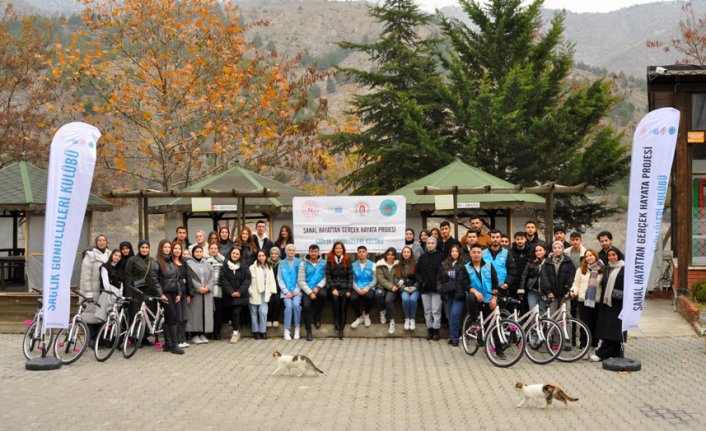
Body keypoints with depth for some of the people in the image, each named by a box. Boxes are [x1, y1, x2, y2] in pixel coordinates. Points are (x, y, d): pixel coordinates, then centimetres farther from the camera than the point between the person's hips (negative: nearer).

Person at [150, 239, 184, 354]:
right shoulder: (157, 262, -5)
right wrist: (160, 294, -15)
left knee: (168, 318, 8)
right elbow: (154, 279, -10)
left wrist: (179, 293, 9)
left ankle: (167, 344, 12)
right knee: (172, 317, -12)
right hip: (165, 293, -6)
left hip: (174, 293, 6)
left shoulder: (172, 262, 15)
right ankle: (174, 345, -11)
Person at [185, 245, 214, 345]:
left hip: (207, 293, 4)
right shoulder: (189, 264, 2)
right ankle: (195, 335, 2)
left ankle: (203, 334, 10)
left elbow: (212, 277, 9)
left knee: (206, 313, 3)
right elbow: (190, 278, -8)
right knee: (195, 313, -4)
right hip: (195, 293, -4)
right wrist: (198, 288, -16)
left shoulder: (207, 263, 15)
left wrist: (207, 287, -7)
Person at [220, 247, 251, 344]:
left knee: (236, 312, -14)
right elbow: (223, 280, -3)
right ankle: (237, 332, 16)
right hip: (229, 295, 1)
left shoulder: (243, 267, 6)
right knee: (232, 314, 4)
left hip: (240, 295, -1)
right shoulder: (225, 267, 4)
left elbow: (247, 279, -1)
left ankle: (235, 333, -7)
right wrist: (231, 292, -13)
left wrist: (240, 291, -12)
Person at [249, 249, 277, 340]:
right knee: (254, 312, 7)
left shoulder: (269, 267, 12)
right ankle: (255, 331, 17)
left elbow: (271, 280, 9)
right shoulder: (252, 267, -6)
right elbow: (249, 280, -9)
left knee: (263, 312, -8)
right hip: (255, 293, -3)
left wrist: (272, 291, 0)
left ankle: (263, 331, 3)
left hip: (264, 293, 3)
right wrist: (250, 291, -14)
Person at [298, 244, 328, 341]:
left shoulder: (323, 263, 9)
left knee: (323, 295, -34)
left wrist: (318, 287, -15)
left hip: (319, 287, 0)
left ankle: (317, 315, -4)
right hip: (307, 289, 0)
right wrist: (310, 292, -12)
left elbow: (326, 277, 1)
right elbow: (301, 281, -1)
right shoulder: (304, 264, 5)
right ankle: (308, 331, -10)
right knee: (306, 306, -25)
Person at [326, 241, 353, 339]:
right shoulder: (330, 261, 10)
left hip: (345, 287, 0)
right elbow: (328, 275, 4)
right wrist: (333, 289, -8)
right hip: (334, 286, 0)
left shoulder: (347, 261, 10)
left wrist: (349, 290, -5)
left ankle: (341, 329, -18)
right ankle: (336, 320, -15)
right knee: (335, 298, -31)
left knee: (343, 305, -18)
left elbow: (350, 276, 5)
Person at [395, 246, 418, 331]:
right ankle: (407, 319, -16)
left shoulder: (416, 263, 3)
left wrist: (414, 287, -12)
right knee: (405, 299, -31)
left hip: (415, 288, -2)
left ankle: (413, 320, -18)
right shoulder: (399, 265, 12)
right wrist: (404, 288, -8)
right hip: (404, 289, 2)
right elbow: (396, 279, 6)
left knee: (413, 299, -33)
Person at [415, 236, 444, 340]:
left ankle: (436, 330, 1)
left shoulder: (440, 257, -1)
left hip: (436, 288, -4)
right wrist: (421, 281, -3)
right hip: (425, 288, 4)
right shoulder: (423, 257, 10)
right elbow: (417, 271, 11)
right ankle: (429, 329, 15)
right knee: (427, 310, 7)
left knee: (436, 310, -4)